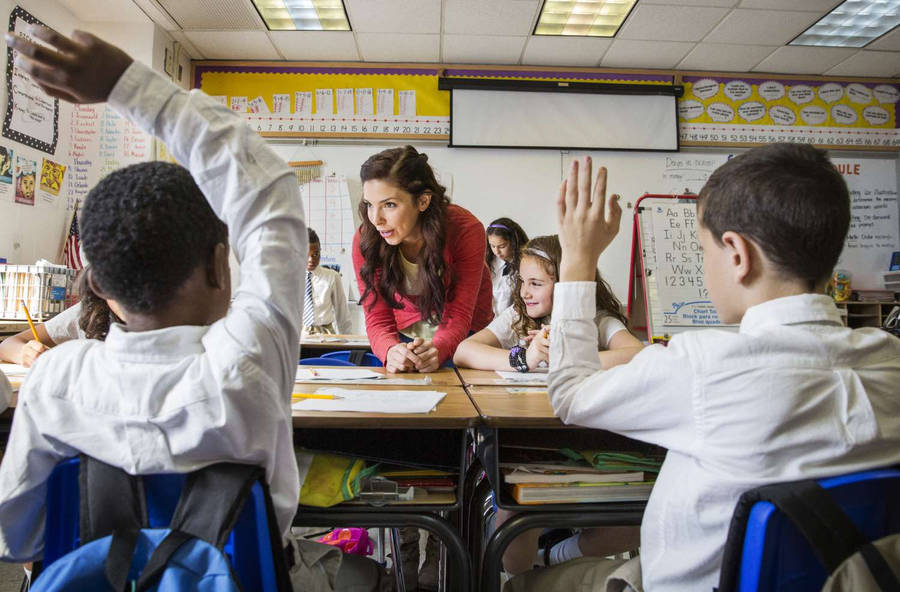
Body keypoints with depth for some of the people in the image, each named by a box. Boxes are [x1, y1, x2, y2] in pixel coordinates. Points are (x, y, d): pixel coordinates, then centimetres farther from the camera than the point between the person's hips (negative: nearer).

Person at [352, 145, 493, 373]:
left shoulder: (466, 231, -27)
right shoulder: (365, 240, -21)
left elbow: (458, 317, -23)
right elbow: (378, 318, -17)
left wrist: (437, 350, -44)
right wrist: (390, 351, -40)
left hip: (464, 335, -1)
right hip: (406, 334, 2)